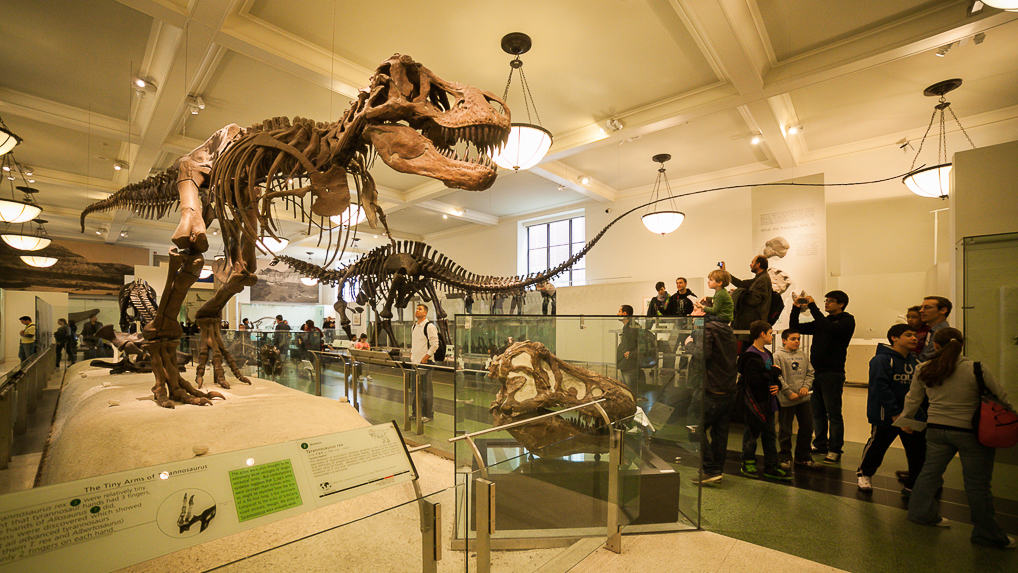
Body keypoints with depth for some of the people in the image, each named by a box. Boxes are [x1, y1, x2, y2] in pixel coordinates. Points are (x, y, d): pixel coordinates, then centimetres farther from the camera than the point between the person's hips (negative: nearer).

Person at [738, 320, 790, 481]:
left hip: (768, 399, 9)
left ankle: (771, 467, 22)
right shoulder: (751, 356, -18)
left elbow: (772, 376, 20)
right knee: (753, 432, 4)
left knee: (770, 433, 12)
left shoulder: (767, 354, 12)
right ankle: (748, 463, 20)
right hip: (755, 400, -9)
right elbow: (754, 380, -25)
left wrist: (777, 385, -1)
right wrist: (774, 372, -15)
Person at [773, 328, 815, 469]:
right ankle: (785, 458, 21)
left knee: (807, 428, 13)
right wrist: (789, 393, -15)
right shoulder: (778, 356, -9)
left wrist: (806, 386, -4)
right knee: (785, 431, 4)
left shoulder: (802, 355, 10)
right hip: (786, 400, -6)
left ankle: (802, 457, 30)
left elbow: (810, 372, 12)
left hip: (804, 399, 6)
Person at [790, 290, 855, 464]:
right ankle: (820, 444, 24)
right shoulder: (821, 322, 16)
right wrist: (796, 308, 1)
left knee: (833, 413, 0)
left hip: (833, 374, -7)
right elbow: (796, 327, 15)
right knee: (817, 412, 12)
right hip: (816, 372, 7)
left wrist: (812, 306, -21)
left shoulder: (847, 321, -4)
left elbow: (829, 329, -24)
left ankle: (835, 450, 9)